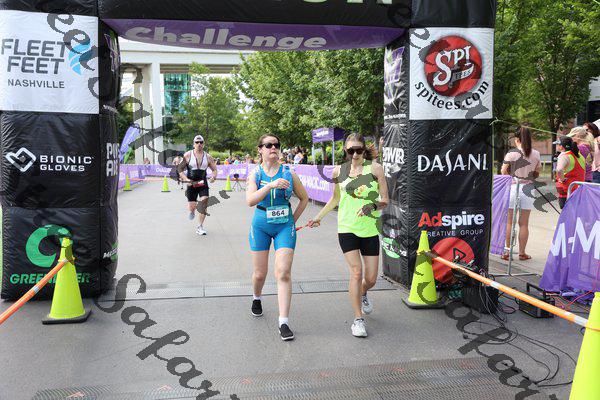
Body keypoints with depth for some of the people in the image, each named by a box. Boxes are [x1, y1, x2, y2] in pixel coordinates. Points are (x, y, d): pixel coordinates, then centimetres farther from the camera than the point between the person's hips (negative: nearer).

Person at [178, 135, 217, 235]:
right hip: (191, 183, -1)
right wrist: (186, 179, -16)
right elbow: (180, 169, -1)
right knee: (192, 207, 1)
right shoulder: (187, 155, -4)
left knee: (204, 201, -17)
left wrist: (214, 176, -15)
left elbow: (214, 169, 8)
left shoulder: (208, 157, 2)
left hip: (203, 183, 1)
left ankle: (200, 227, -6)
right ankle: (192, 211, 44)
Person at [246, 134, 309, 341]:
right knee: (260, 273, 9)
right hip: (260, 226, 1)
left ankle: (284, 323, -7)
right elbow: (250, 200, -19)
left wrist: (293, 221, 7)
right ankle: (257, 298, 44)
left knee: (283, 273, -11)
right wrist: (271, 185, -31)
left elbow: (304, 198, 11)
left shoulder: (288, 173, -1)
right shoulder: (255, 174, -2)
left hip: (284, 227, 0)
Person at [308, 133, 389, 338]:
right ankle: (358, 319, 4)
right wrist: (318, 217, 18)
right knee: (356, 272, -11)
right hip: (347, 228, 0)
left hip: (370, 229, 0)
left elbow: (385, 200, -1)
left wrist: (373, 206, -20)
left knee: (371, 279, 6)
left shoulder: (375, 168, -3)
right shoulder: (339, 171, 3)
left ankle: (362, 294, 43)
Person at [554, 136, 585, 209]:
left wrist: (562, 179, -19)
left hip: (566, 190, -8)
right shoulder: (579, 155, 12)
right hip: (579, 188, 8)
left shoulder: (564, 156, -15)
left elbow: (559, 170, -35)